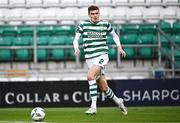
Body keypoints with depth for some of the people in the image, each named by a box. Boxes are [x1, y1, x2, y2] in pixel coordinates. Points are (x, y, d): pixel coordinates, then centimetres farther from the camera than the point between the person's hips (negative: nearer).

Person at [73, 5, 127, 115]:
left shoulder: (105, 24, 5)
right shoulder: (83, 25, 4)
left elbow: (115, 35, 20)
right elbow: (76, 39, 5)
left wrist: (119, 47, 6)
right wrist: (76, 48, -16)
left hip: (102, 56, -3)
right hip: (89, 59, 3)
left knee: (90, 76, -29)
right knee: (104, 87, 6)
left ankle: (93, 106, -27)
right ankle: (118, 101, 34)